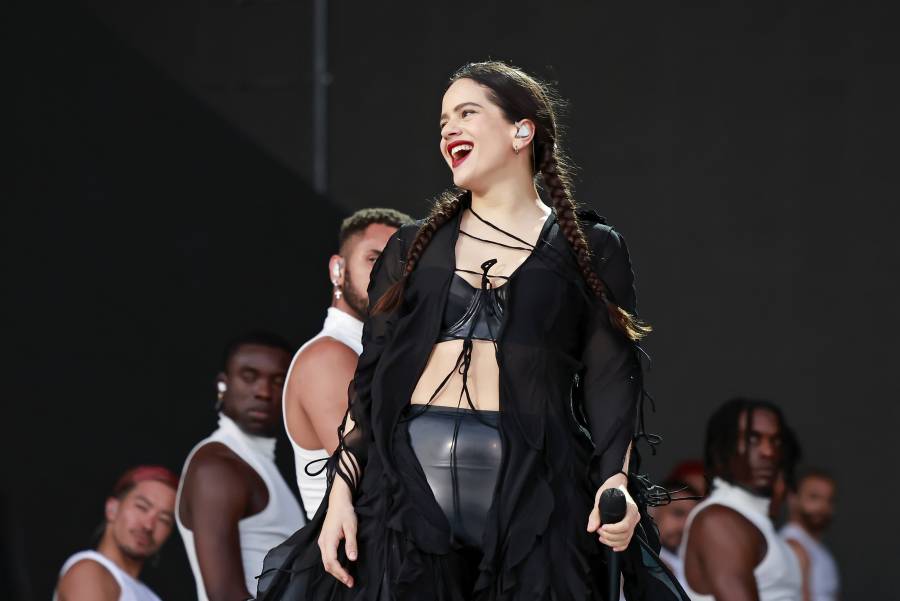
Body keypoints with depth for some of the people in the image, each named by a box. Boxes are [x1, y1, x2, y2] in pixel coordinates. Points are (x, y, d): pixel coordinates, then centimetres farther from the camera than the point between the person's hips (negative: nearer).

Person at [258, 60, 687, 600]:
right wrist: (342, 491, 3)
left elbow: (610, 382, 3)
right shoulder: (414, 248, 17)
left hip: (534, 490, -2)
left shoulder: (589, 249, 9)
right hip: (411, 482, 2)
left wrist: (616, 480, -13)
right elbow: (370, 378, 13)